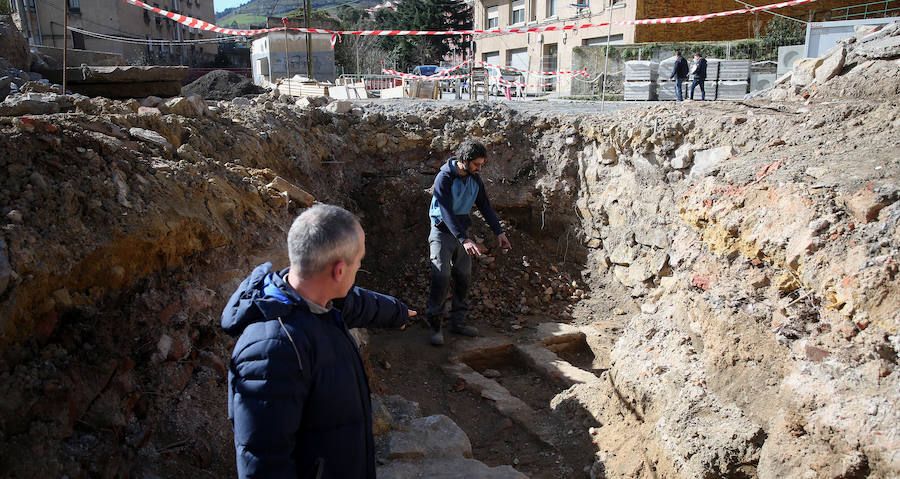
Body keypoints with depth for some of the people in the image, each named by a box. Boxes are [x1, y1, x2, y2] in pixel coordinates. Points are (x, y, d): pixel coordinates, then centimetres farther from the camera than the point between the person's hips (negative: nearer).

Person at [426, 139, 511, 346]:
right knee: (441, 278, -14)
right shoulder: (444, 178, -18)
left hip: (461, 232, 7)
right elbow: (446, 212, -27)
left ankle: (458, 322, 16)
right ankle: (434, 325, -6)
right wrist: (464, 239, -36)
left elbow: (485, 206, 11)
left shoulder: (475, 178, 2)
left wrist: (499, 232, 3)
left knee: (464, 278, 6)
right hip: (442, 232, -7)